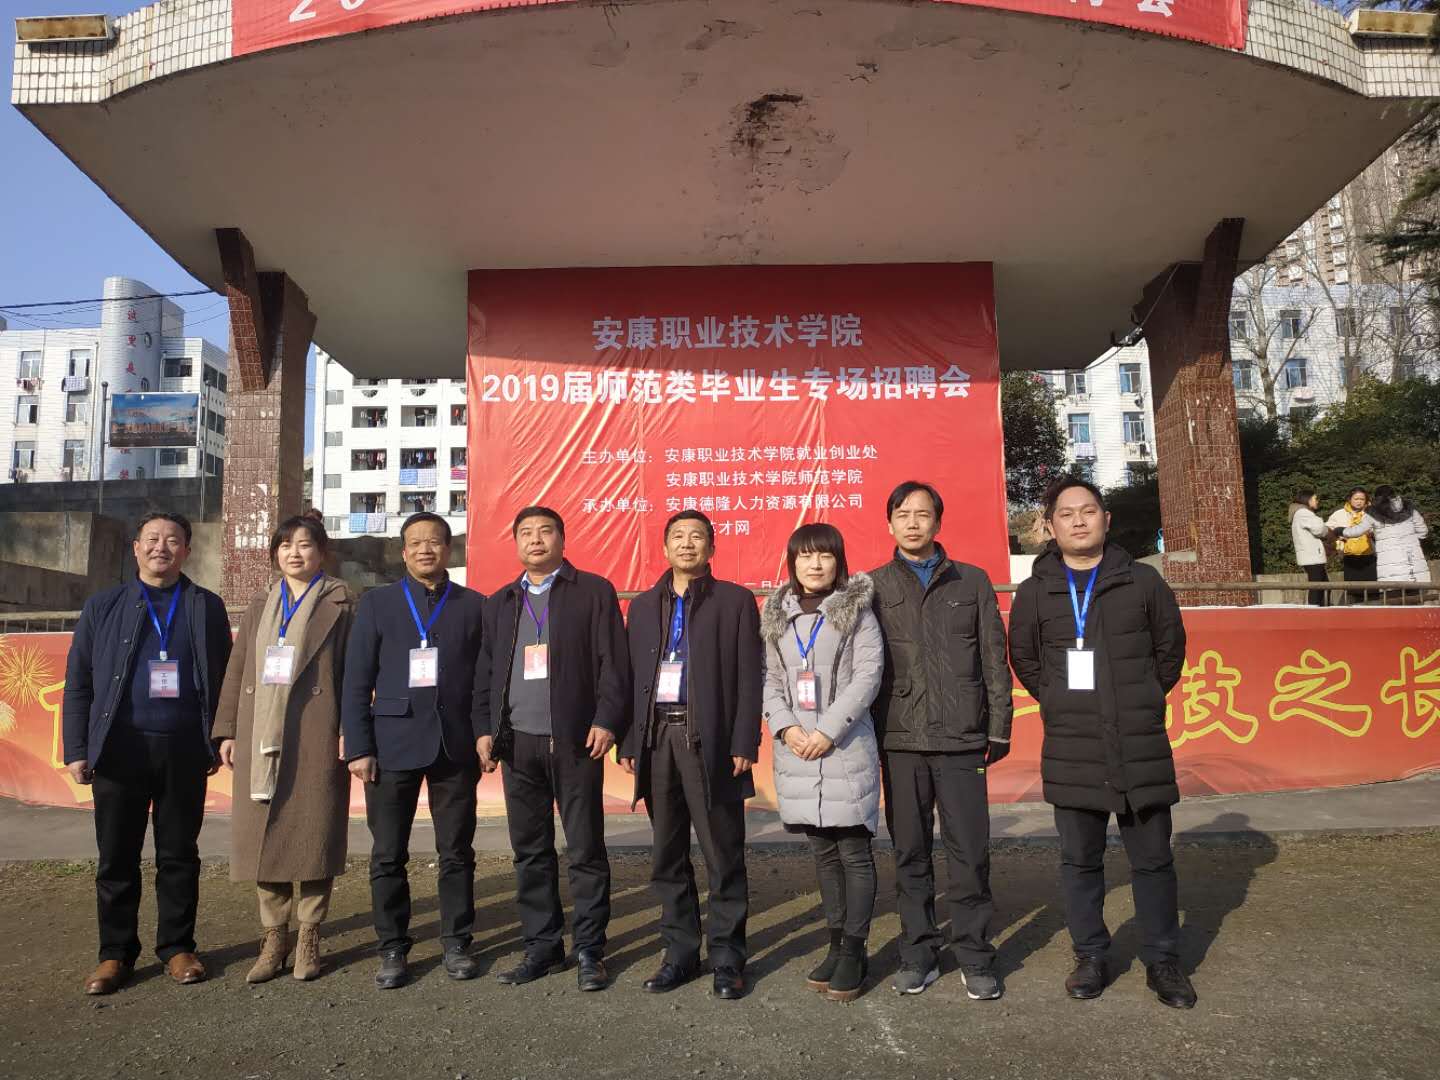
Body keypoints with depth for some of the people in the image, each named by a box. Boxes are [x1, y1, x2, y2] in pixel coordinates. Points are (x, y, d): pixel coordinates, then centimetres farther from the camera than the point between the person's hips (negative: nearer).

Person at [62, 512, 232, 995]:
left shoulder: (207, 607, 7)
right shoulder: (103, 606, 8)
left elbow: (223, 680, 5)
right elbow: (78, 683, 6)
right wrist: (77, 749, -2)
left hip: (185, 750, 0)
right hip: (119, 748, 0)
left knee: (179, 855, 9)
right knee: (117, 858, 8)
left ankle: (177, 947, 21)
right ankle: (116, 953, 22)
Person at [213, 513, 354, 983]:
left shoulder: (340, 605, 3)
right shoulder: (259, 607, 18)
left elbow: (355, 673, -3)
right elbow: (236, 671, 15)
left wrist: (349, 731, -11)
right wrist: (227, 731, 7)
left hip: (316, 739, -4)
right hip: (261, 738, 4)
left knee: (314, 834, 0)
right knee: (263, 837, 6)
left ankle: (309, 940, 14)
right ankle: (273, 939, 18)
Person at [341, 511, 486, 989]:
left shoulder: (474, 605, 6)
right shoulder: (376, 603, 6)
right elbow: (356, 681, 2)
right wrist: (358, 747, -4)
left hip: (456, 747, 0)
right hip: (393, 744, 0)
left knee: (457, 853, 8)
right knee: (388, 856, 7)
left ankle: (456, 943, 21)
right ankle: (393, 949, 21)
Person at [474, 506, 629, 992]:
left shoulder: (593, 591, 3)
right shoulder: (500, 602, 17)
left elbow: (612, 662, -4)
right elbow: (485, 672, 15)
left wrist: (606, 720, -13)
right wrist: (485, 728, 5)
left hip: (575, 741, -4)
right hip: (517, 743, 4)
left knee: (586, 850, 2)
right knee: (530, 852, 10)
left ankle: (590, 951, 14)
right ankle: (542, 947, 22)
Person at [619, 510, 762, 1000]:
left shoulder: (734, 600, 3)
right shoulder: (644, 605, 15)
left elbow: (749, 676, -2)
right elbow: (631, 675, 12)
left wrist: (744, 743, -10)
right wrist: (628, 743, 5)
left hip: (710, 739, -4)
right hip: (657, 738, 4)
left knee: (723, 855, 1)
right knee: (668, 855, 10)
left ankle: (727, 957, 13)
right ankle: (680, 952, 22)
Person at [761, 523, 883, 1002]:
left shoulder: (857, 611, -2)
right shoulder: (777, 617, 10)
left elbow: (868, 675, -9)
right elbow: (770, 680, 8)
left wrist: (828, 729, -15)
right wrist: (785, 726, -8)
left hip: (847, 747, -4)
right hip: (797, 748, 4)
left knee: (854, 851, 1)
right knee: (824, 852, 13)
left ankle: (854, 950, 13)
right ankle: (838, 943, 24)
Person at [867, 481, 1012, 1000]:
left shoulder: (972, 581, 8)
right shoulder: (872, 586, 6)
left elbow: (994, 660, 8)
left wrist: (999, 728, 4)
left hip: (961, 741, 0)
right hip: (900, 741, 0)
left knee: (969, 851, 3)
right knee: (910, 852, 8)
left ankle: (975, 956, 17)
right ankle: (918, 952, 21)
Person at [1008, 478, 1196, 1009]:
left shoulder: (1142, 581, 3)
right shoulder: (1035, 591, 3)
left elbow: (1170, 648, 13)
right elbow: (1024, 659, 13)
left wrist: (1142, 700, 10)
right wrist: (1059, 703, 8)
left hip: (1142, 746, 0)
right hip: (1071, 748, 0)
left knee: (1153, 857, 9)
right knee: (1080, 859, 9)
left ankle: (1162, 960, 24)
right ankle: (1090, 956, 24)